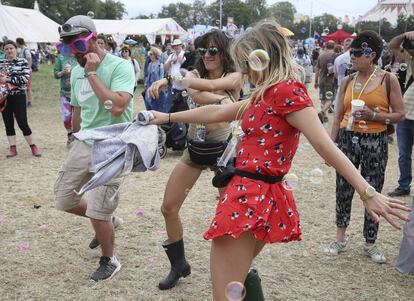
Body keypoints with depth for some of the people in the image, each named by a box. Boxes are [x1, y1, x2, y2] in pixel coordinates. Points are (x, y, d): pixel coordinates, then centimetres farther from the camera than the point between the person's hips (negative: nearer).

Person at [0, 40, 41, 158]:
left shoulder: (23, 62, -2)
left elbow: (25, 78, -15)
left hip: (18, 96, -4)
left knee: (22, 123, -4)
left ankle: (33, 146, 8)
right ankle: (12, 148, 13)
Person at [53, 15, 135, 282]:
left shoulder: (120, 66, -15)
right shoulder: (76, 73, 8)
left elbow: (117, 107, -30)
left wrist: (92, 74, -23)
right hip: (84, 143, 7)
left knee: (97, 214, -5)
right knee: (65, 200, 11)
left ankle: (110, 261, 22)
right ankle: (108, 220, 37)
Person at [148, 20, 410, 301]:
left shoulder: (286, 89, -12)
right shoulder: (267, 94, 17)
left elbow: (325, 144, -19)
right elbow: (215, 113, 25)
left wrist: (367, 193, -24)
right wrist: (168, 117, 31)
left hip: (251, 198, -10)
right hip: (256, 195, 10)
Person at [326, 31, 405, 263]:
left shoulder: (388, 79, -4)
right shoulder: (348, 81, 5)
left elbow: (400, 115, -4)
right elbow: (339, 116, 10)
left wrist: (373, 115, -18)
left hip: (375, 142, -3)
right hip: (347, 139, 3)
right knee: (343, 190, 7)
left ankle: (371, 244, 21)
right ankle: (341, 239, 23)